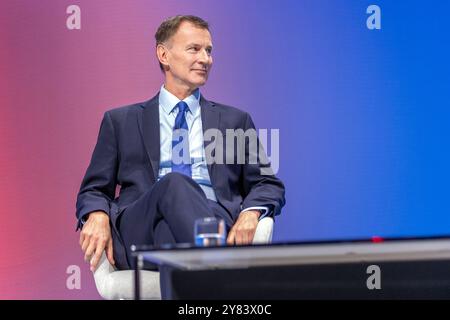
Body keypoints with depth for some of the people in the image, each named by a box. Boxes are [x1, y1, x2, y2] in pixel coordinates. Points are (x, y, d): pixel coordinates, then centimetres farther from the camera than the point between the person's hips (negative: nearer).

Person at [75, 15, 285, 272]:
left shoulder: (235, 121, 25)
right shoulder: (121, 121, 22)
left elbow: (270, 185, 20)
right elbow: (94, 190, 19)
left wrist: (250, 212, -6)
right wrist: (97, 217, -8)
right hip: (139, 235, 0)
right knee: (174, 183, -36)